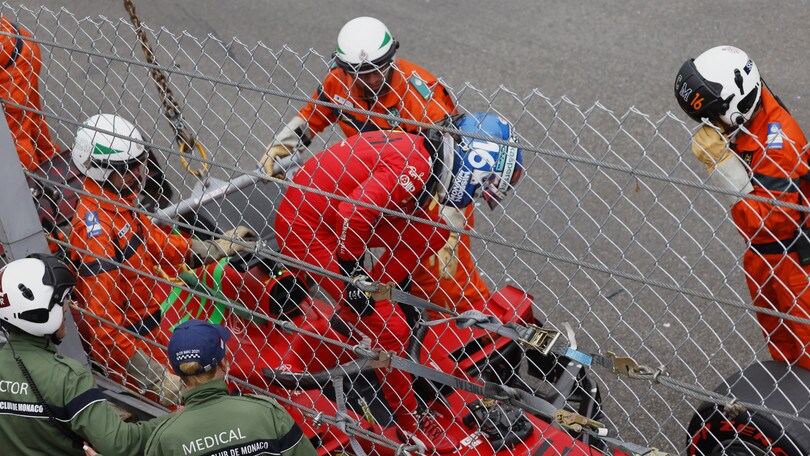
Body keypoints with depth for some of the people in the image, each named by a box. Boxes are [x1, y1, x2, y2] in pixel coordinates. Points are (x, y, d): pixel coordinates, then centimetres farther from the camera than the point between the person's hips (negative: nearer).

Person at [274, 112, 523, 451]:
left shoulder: (420, 151, 6)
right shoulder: (415, 167, -24)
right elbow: (353, 212, -28)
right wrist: (353, 272, -16)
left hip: (330, 216, 9)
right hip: (306, 229, -9)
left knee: (432, 229, 3)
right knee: (390, 327, -8)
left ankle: (373, 296, 13)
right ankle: (407, 420, 10)